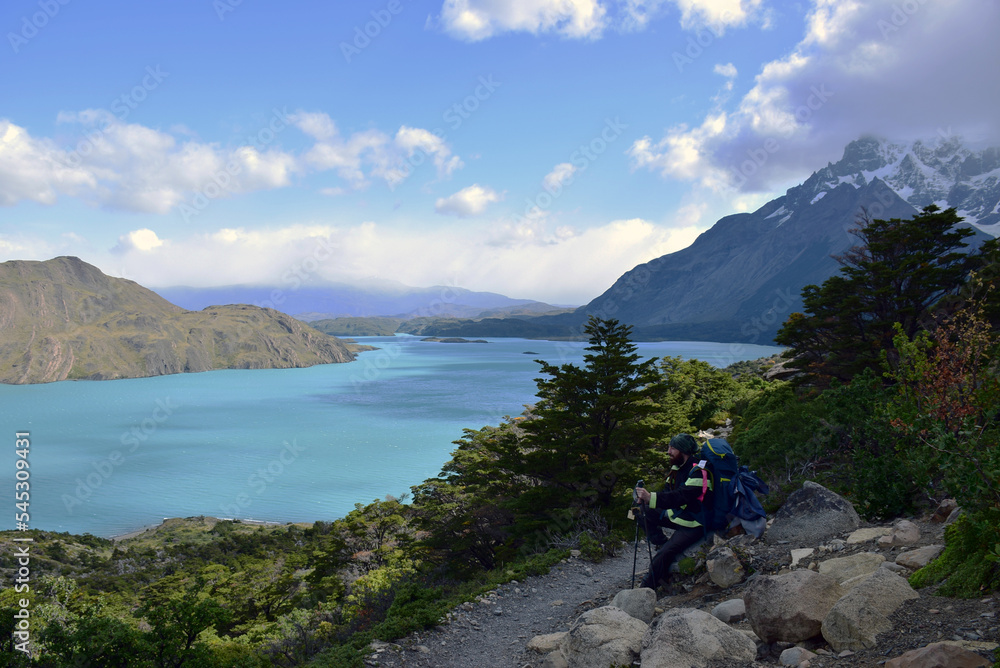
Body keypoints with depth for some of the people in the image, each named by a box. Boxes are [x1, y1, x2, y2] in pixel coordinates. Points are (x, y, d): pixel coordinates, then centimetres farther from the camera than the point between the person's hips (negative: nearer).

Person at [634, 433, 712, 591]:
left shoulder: (698, 471, -22)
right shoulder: (678, 468, 7)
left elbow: (682, 496, -34)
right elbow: (668, 492, 5)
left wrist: (651, 497, -42)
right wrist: (646, 498, -13)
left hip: (693, 525, -10)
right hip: (677, 515, 10)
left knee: (664, 554, -23)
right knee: (644, 513, 2)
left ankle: (645, 588, -12)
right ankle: (662, 544, 3)